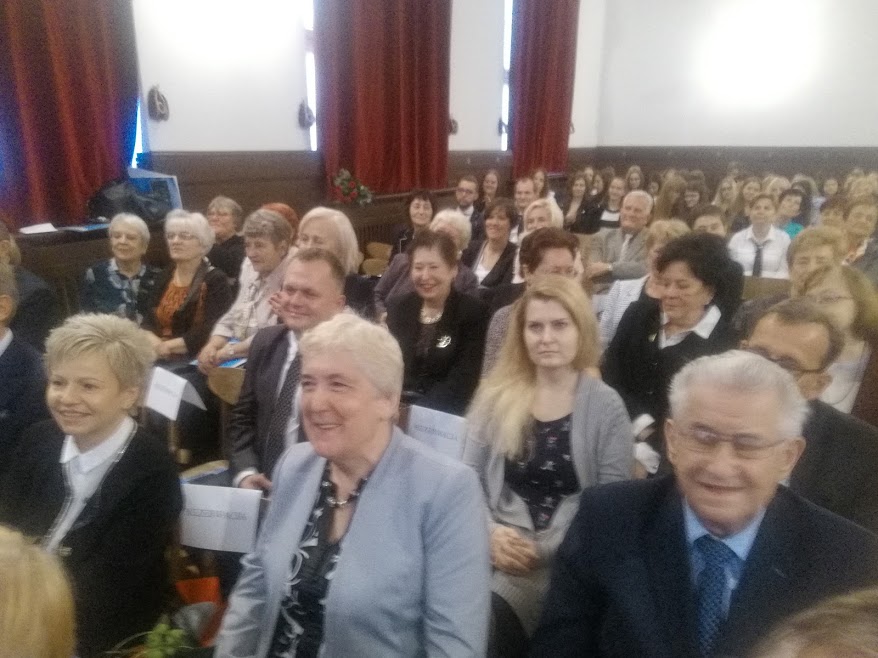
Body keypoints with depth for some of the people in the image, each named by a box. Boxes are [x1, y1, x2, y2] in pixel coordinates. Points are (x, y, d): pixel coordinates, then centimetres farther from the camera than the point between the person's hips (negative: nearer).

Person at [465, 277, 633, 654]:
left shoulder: (606, 406, 0)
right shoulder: (496, 394, 7)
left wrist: (543, 548, -12)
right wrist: (492, 532, -10)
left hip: (562, 562, -2)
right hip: (497, 549, 2)